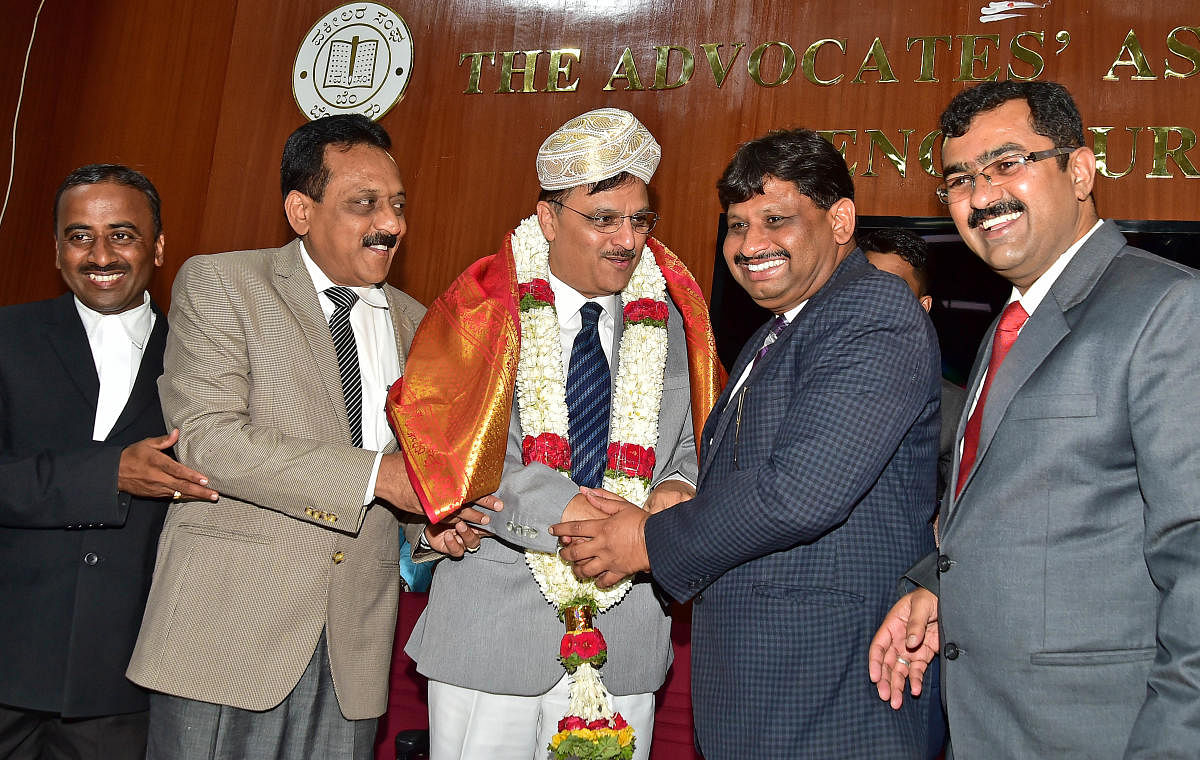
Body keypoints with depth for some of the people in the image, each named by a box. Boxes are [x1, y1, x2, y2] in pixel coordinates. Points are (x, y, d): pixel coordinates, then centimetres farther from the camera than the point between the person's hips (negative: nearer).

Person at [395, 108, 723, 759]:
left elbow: (693, 448, 14)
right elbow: (439, 448, -15)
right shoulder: (482, 315, -4)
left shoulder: (668, 327, 7)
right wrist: (562, 509, -24)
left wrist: (679, 489, -10)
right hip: (490, 630, -2)